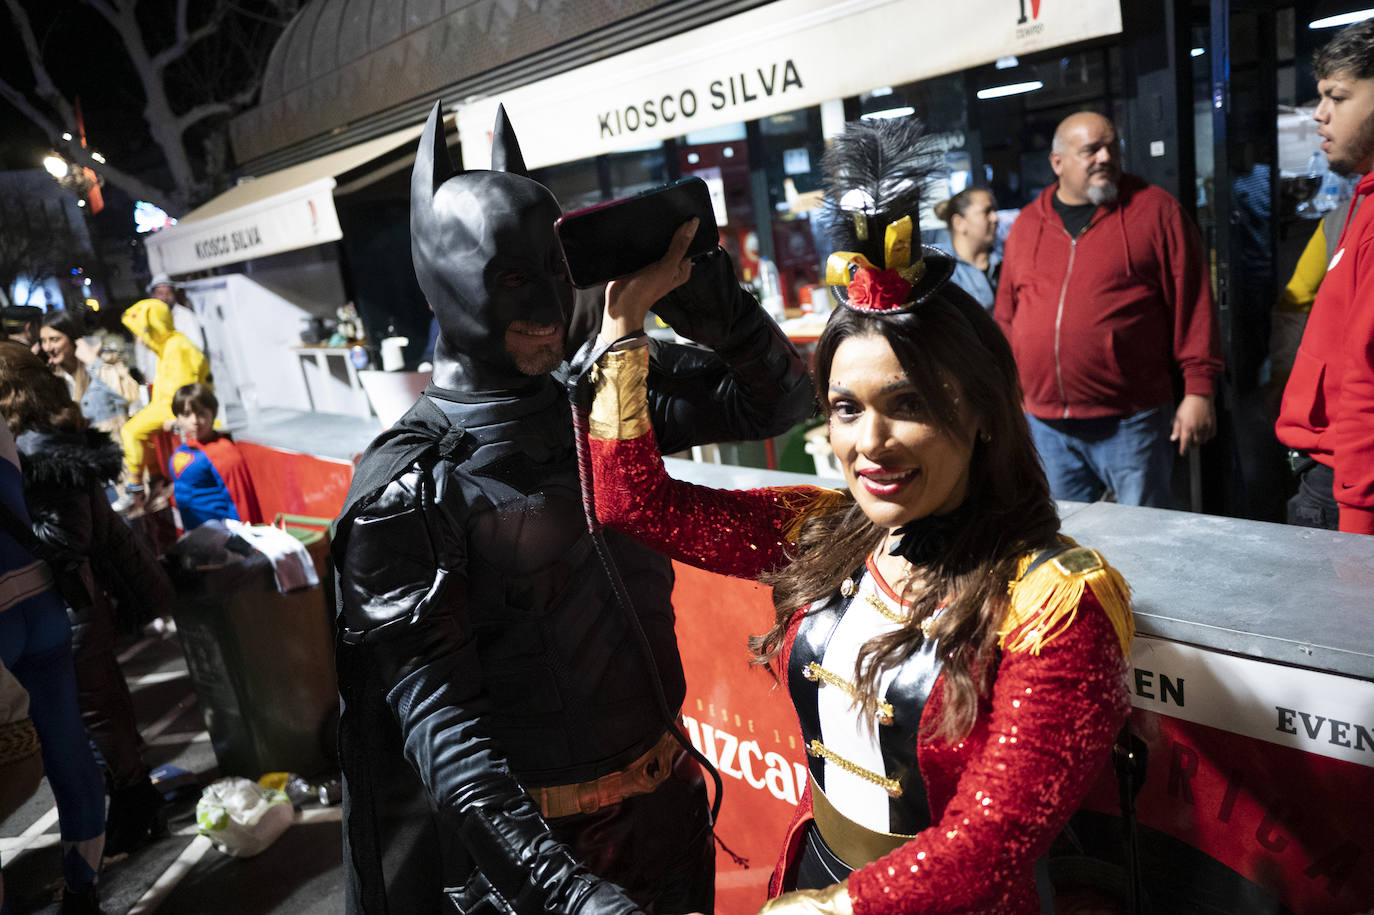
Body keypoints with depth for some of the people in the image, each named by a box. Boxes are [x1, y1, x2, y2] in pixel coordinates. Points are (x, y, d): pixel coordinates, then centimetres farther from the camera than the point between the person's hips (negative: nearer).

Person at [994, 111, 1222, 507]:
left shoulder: (1155, 210, 2)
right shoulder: (1026, 225, 11)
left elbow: (1193, 303, -2)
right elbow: (1007, 317, 15)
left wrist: (1199, 390, -7)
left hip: (1131, 422, -3)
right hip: (1045, 426, 3)